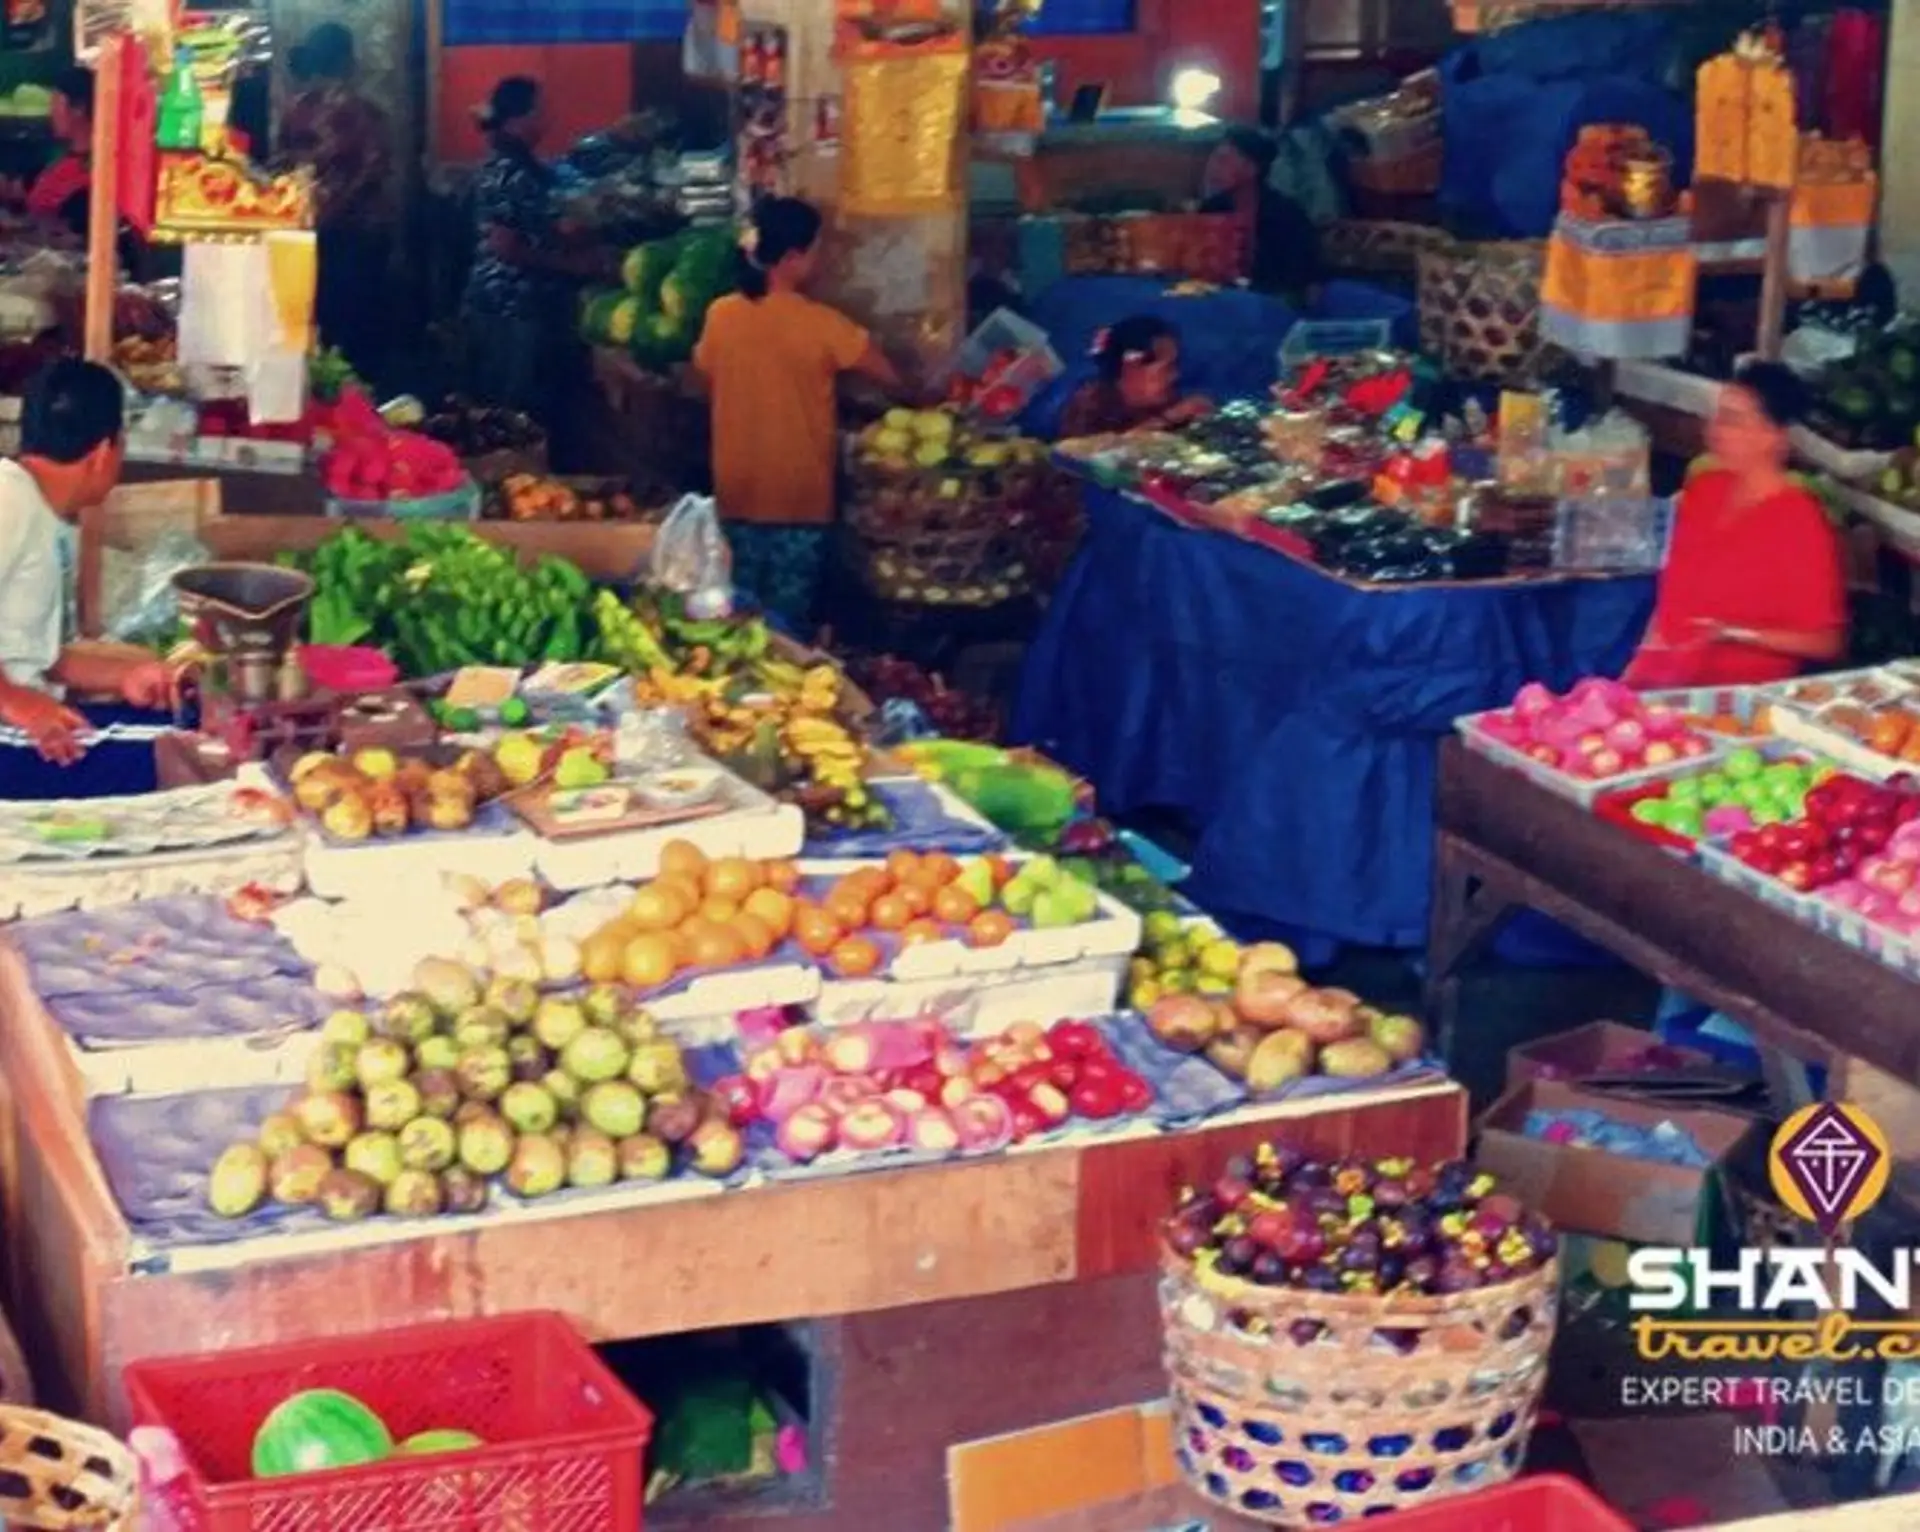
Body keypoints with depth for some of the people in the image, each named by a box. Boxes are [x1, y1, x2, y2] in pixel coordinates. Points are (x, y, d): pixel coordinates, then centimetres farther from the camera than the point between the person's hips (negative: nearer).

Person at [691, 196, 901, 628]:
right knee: (788, 613, 7)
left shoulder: (721, 316, -6)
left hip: (737, 491, 4)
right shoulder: (822, 325, -17)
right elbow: (892, 378, -10)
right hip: (800, 495, -4)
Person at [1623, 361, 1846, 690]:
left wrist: (1736, 634, -18)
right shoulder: (1704, 488, 9)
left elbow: (1825, 642, -11)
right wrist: (1644, 660, 8)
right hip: (1661, 677, 7)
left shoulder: (1801, 523, -13)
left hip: (1740, 697, -7)